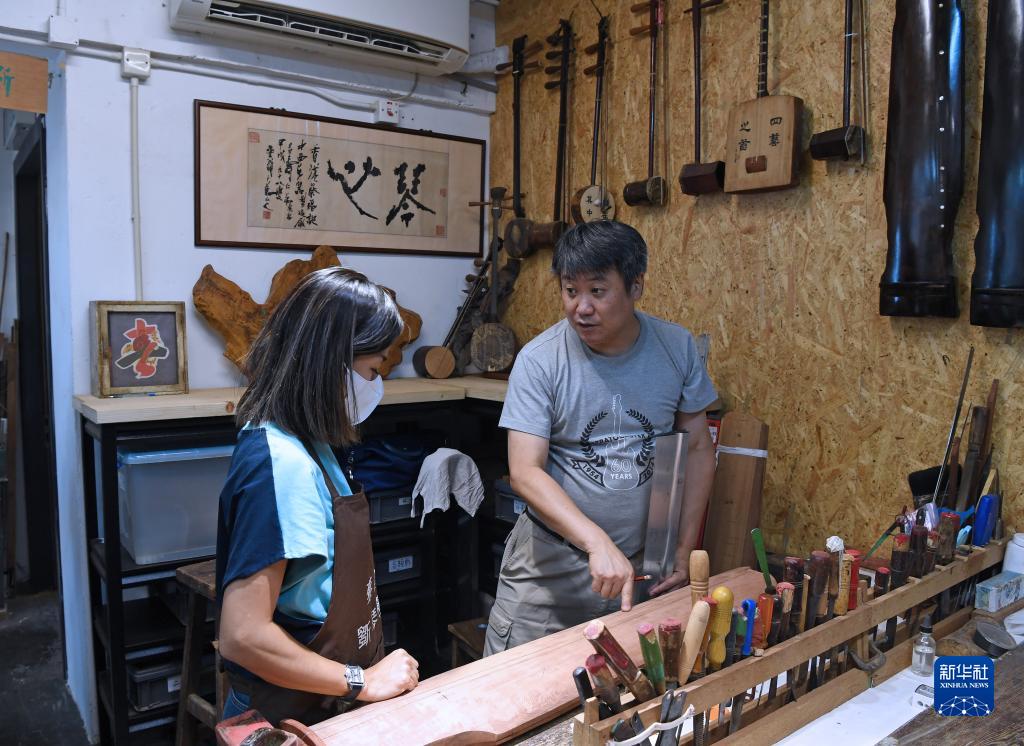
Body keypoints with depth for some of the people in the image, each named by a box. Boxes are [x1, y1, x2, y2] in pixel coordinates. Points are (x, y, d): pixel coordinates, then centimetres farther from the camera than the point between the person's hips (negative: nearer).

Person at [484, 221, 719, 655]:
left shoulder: (677, 347, -5)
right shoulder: (539, 360, -15)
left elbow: (698, 448, 4)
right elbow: (525, 472, -20)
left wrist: (685, 550, 1)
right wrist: (598, 542, -33)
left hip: (645, 561, 3)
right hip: (553, 559, -2)